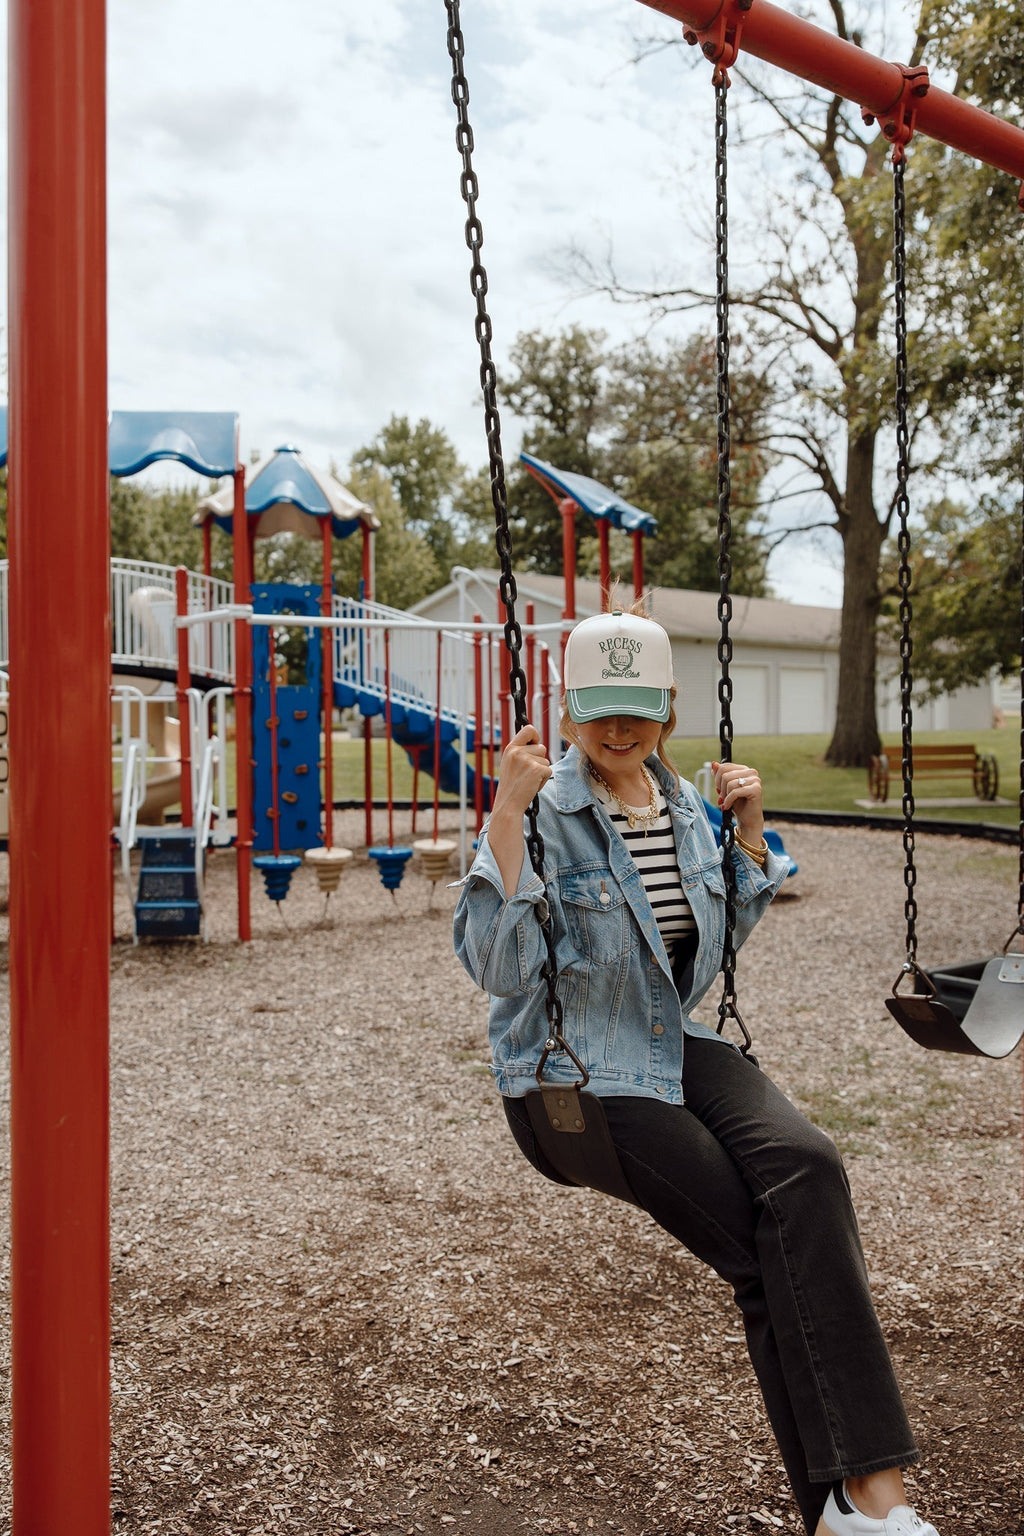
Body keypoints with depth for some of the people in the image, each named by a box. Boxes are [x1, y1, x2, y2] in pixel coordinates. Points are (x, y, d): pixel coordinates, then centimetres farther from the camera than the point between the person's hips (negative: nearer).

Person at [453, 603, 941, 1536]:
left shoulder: (683, 805, 9)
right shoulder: (547, 812, -11)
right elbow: (497, 967, -22)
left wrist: (749, 834, 9)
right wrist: (508, 813, -28)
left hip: (676, 1047, 5)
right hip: (571, 1076, -5)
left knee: (805, 1165, -24)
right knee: (767, 1249, -18)